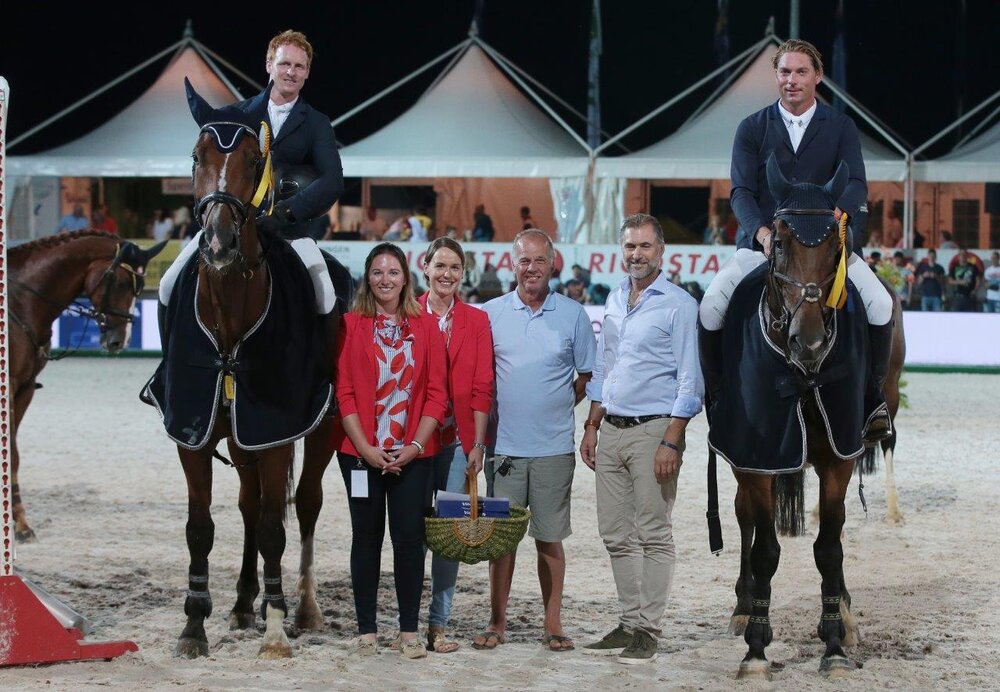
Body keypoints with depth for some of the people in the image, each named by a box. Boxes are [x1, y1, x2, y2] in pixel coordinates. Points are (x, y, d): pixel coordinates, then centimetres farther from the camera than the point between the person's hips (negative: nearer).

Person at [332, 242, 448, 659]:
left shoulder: (426, 326, 5)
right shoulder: (352, 325, 2)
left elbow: (437, 393, 3)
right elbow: (344, 391, -2)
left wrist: (415, 445, -8)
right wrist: (366, 448, -10)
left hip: (412, 453, 1)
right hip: (361, 450, -1)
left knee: (409, 536, -2)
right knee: (367, 535, 5)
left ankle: (409, 632, 7)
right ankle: (366, 631, 11)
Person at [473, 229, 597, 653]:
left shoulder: (572, 315, 3)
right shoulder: (492, 313, 5)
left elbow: (588, 376, 10)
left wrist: (558, 409, 2)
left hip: (553, 447, -1)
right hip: (504, 446, 1)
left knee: (550, 538, 4)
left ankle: (553, 624, 10)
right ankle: (497, 622, 12)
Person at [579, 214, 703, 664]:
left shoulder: (679, 305, -7)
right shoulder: (615, 301, 14)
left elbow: (689, 380, -10)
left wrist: (671, 441, -17)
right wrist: (592, 427, 15)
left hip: (653, 430, -7)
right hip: (612, 432, 7)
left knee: (653, 535, -4)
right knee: (616, 535, 8)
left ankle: (648, 631, -1)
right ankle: (629, 623, 15)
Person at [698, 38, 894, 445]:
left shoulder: (841, 128, 6)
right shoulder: (752, 129, 6)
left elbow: (856, 184, -8)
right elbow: (741, 192, -3)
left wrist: (838, 210, -32)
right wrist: (762, 232, -24)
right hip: (761, 241, 0)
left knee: (881, 304, -23)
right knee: (711, 305, -23)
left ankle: (873, 396, -4)